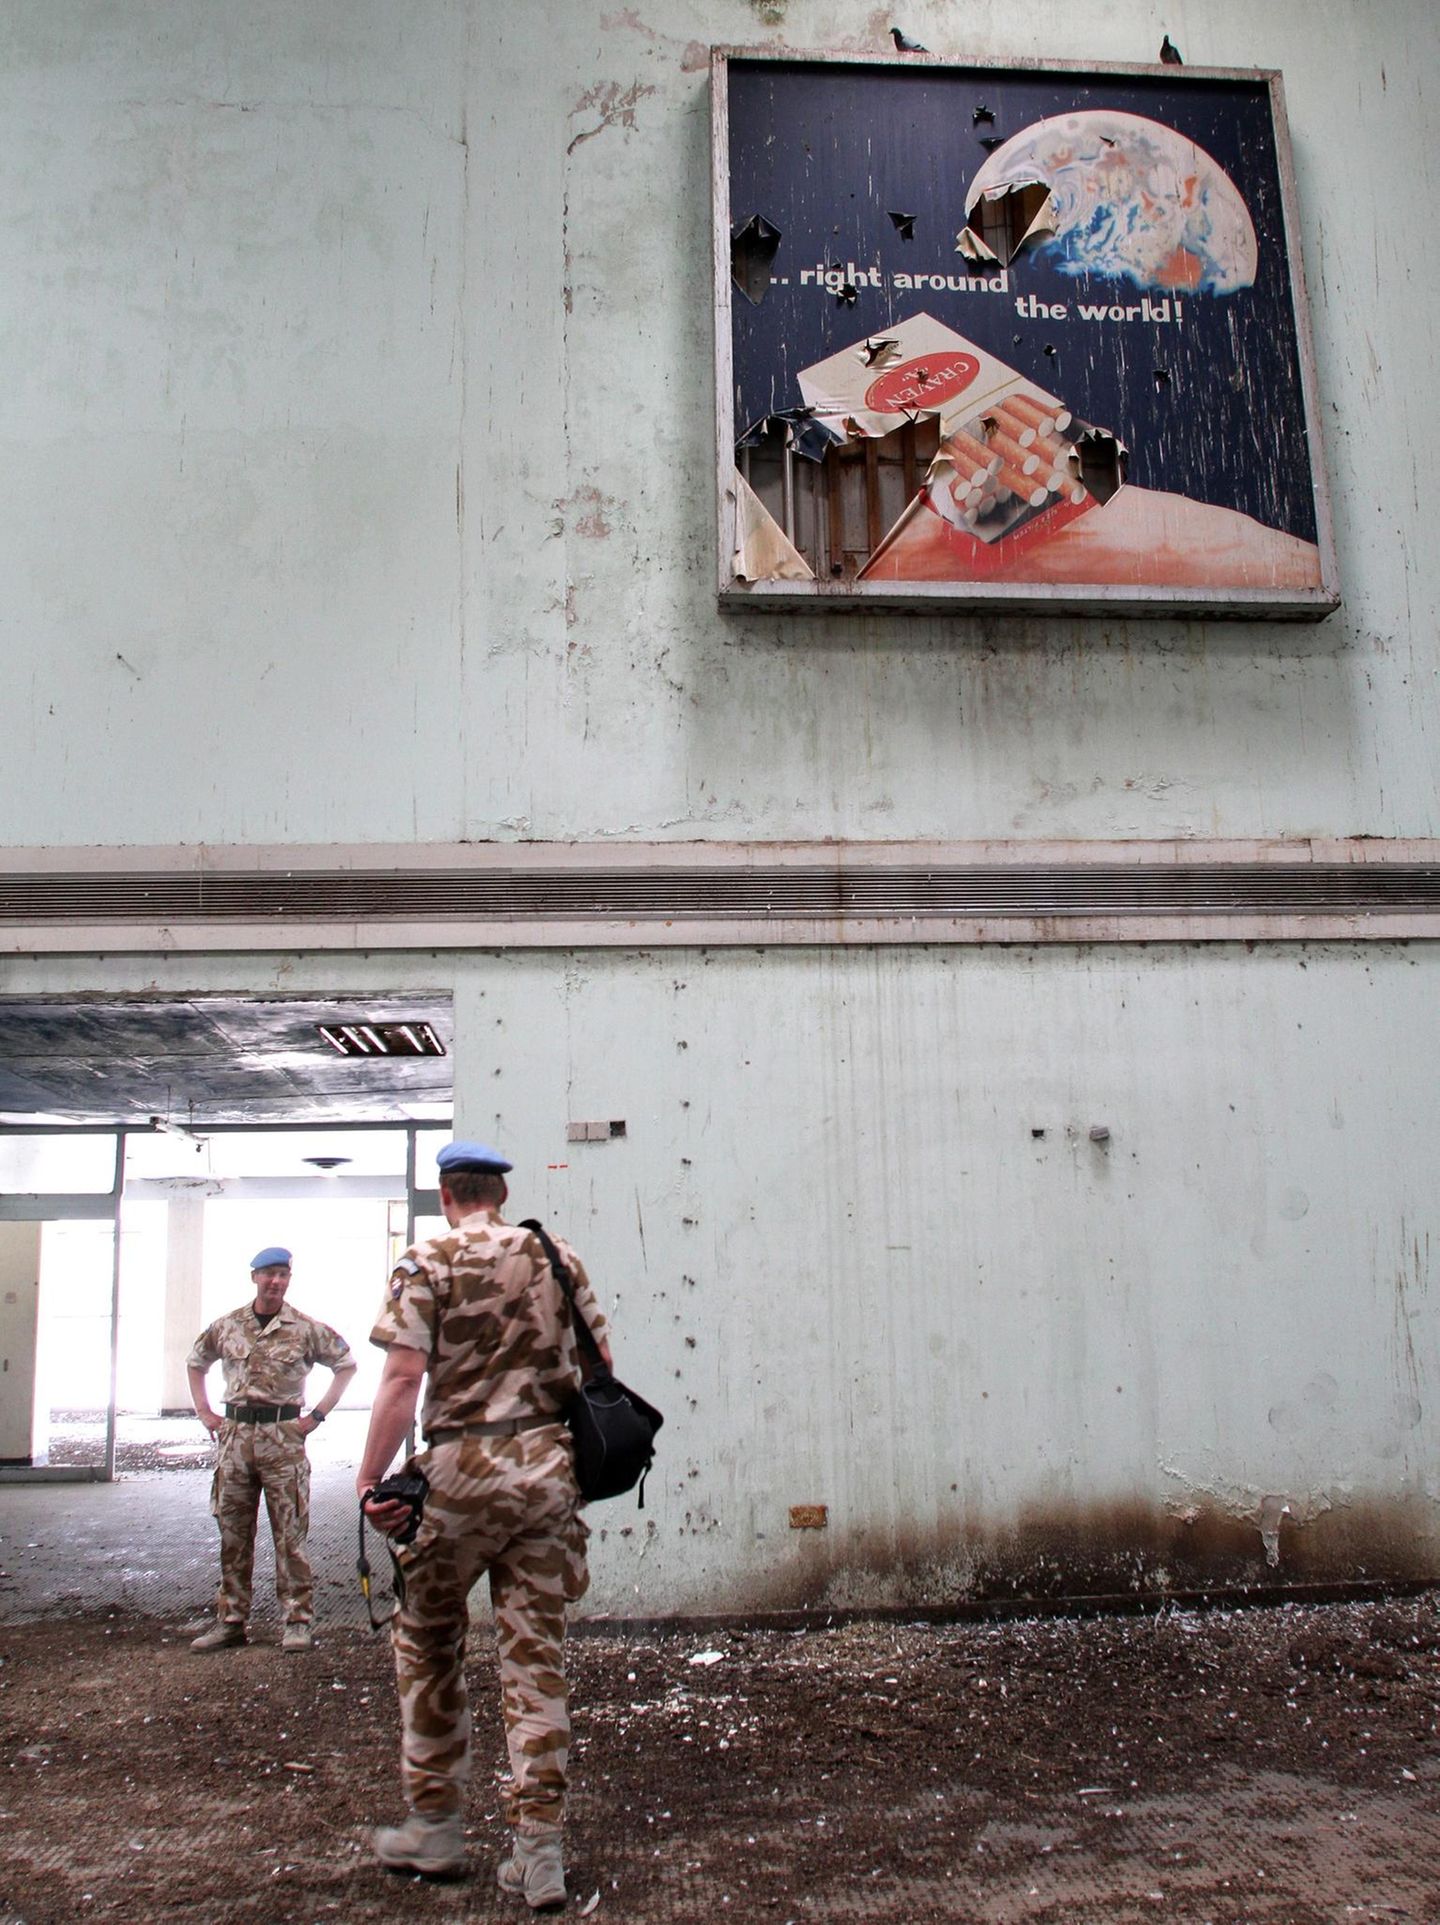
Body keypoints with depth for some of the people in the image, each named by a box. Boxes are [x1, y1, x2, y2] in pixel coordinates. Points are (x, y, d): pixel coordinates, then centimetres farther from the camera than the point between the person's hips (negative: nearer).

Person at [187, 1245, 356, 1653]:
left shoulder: (306, 1328, -1)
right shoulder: (227, 1326, 8)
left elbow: (346, 1364, 6)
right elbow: (195, 1362, 24)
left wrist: (318, 1414, 0)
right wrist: (204, 1412, 14)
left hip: (284, 1437, -3)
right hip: (234, 1436, 3)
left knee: (290, 1534, -2)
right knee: (233, 1533, 8)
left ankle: (298, 1621, 5)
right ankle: (231, 1620, 17)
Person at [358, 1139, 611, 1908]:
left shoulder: (427, 1262, -4)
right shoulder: (557, 1259, 9)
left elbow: (402, 1378, -12)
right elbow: (599, 1364, 11)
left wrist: (369, 1480, -10)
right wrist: (579, 1449, 22)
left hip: (461, 1468, -3)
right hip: (548, 1464, 4)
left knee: (426, 1643, 15)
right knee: (535, 1655, 7)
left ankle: (436, 1826, 24)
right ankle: (538, 1850, 8)